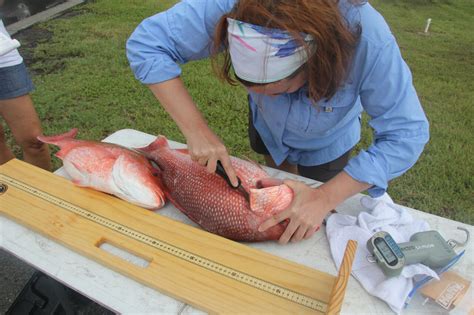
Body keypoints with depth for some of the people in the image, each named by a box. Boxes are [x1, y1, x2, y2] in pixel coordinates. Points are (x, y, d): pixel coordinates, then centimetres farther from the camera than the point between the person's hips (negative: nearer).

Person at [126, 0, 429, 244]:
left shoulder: (367, 37, -42)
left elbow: (407, 134, -35)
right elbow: (146, 43, -32)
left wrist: (324, 198, -42)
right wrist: (197, 129, -40)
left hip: (326, 143, -1)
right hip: (267, 125, 2)